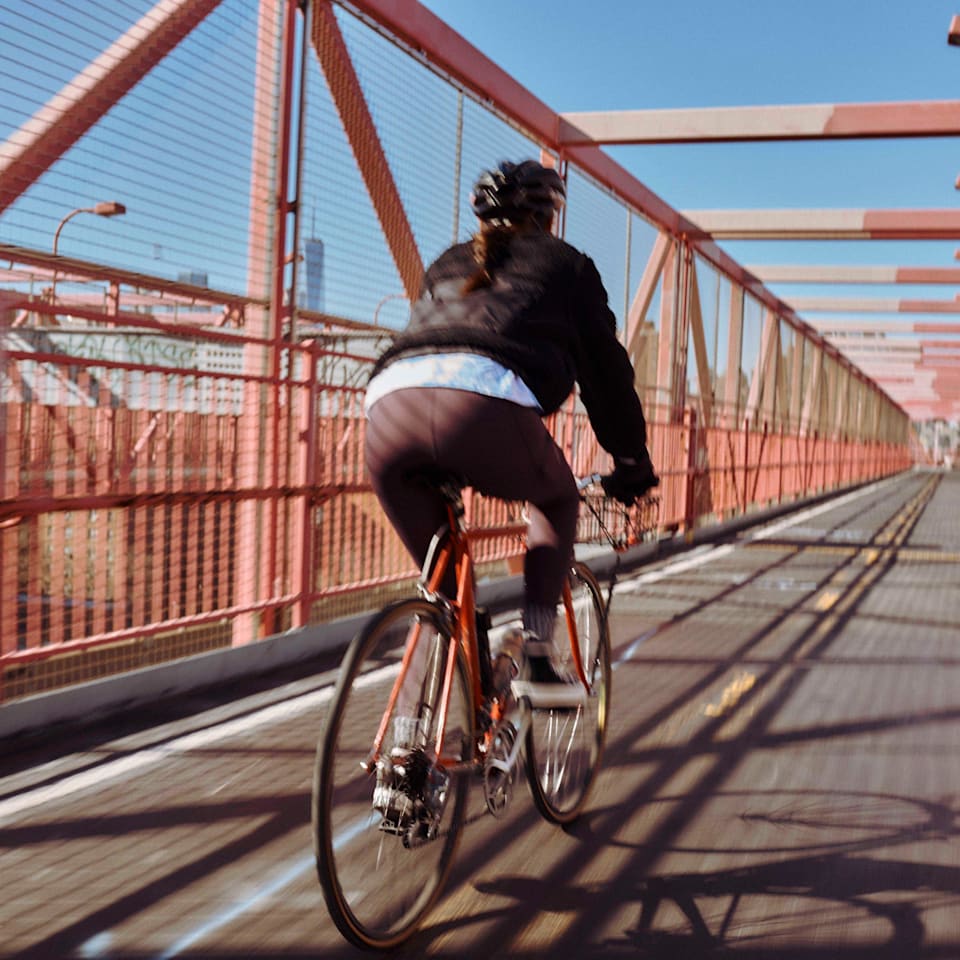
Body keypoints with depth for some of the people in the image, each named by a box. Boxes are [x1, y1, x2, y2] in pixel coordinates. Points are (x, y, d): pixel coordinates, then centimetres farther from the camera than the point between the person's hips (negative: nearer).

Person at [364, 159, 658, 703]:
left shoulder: (447, 266, 39)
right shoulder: (565, 262, 28)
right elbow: (605, 366, 28)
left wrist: (446, 471, 55)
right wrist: (632, 461, 39)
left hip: (391, 402, 4)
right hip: (485, 405, -4)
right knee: (556, 500, 28)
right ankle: (538, 651, 16)